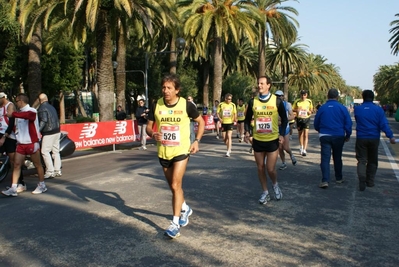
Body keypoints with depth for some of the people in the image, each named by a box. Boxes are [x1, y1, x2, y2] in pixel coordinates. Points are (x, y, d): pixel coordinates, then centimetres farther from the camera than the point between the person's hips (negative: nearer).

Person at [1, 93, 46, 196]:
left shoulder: (31, 111, -11)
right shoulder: (20, 113, 15)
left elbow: (27, 115, -37)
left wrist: (13, 114, -38)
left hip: (32, 143, -8)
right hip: (21, 144, 8)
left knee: (38, 165, 5)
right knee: (16, 165, 1)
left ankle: (42, 185, 18)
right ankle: (13, 189, 1)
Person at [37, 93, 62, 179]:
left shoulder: (42, 108, -9)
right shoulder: (52, 107, 15)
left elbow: (43, 120, -20)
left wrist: (38, 130, -22)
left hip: (49, 133, -8)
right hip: (57, 131, 8)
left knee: (45, 151, -5)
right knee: (56, 151, 11)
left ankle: (50, 172, -9)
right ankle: (58, 170, 13)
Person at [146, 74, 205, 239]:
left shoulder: (186, 105, -11)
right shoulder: (157, 105, -4)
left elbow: (201, 122, 3)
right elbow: (149, 126, 5)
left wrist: (197, 141, -8)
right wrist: (153, 135, -18)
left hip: (181, 151, -4)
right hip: (163, 152, 4)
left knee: (175, 185, -12)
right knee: (173, 186, 17)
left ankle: (175, 223, -3)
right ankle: (185, 209, 43)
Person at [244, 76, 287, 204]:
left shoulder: (277, 101, -5)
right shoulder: (253, 101, 0)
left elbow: (284, 119, 3)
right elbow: (248, 119, 10)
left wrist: (282, 134, -8)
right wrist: (247, 132, -6)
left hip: (273, 140, -2)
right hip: (257, 140, 3)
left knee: (270, 169, -3)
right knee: (260, 168, 9)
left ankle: (275, 185, 29)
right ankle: (265, 192, 25)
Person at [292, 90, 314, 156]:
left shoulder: (309, 101, 1)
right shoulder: (297, 101, -2)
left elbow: (311, 110, 12)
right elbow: (293, 109, 5)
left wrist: (309, 111, -10)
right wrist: (297, 110, -16)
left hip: (306, 119, -1)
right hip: (299, 119, 1)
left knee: (306, 135, -11)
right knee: (300, 134, 15)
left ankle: (304, 150, -14)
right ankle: (301, 147, 37)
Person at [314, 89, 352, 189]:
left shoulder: (322, 108, -1)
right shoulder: (342, 108, -4)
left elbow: (316, 124, 7)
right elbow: (348, 123, -4)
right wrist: (348, 135, 10)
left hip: (325, 136, -1)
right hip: (339, 136, 1)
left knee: (325, 159, -3)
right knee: (337, 158, 16)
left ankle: (325, 180, -15)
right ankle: (339, 178, 28)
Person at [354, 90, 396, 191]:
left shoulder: (357, 109, -1)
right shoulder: (378, 109, -6)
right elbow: (384, 124, -14)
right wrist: (390, 136, -16)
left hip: (361, 138, 0)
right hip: (374, 138, 0)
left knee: (362, 160, 2)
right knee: (372, 161, 16)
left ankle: (362, 177, -23)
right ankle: (370, 181, 21)